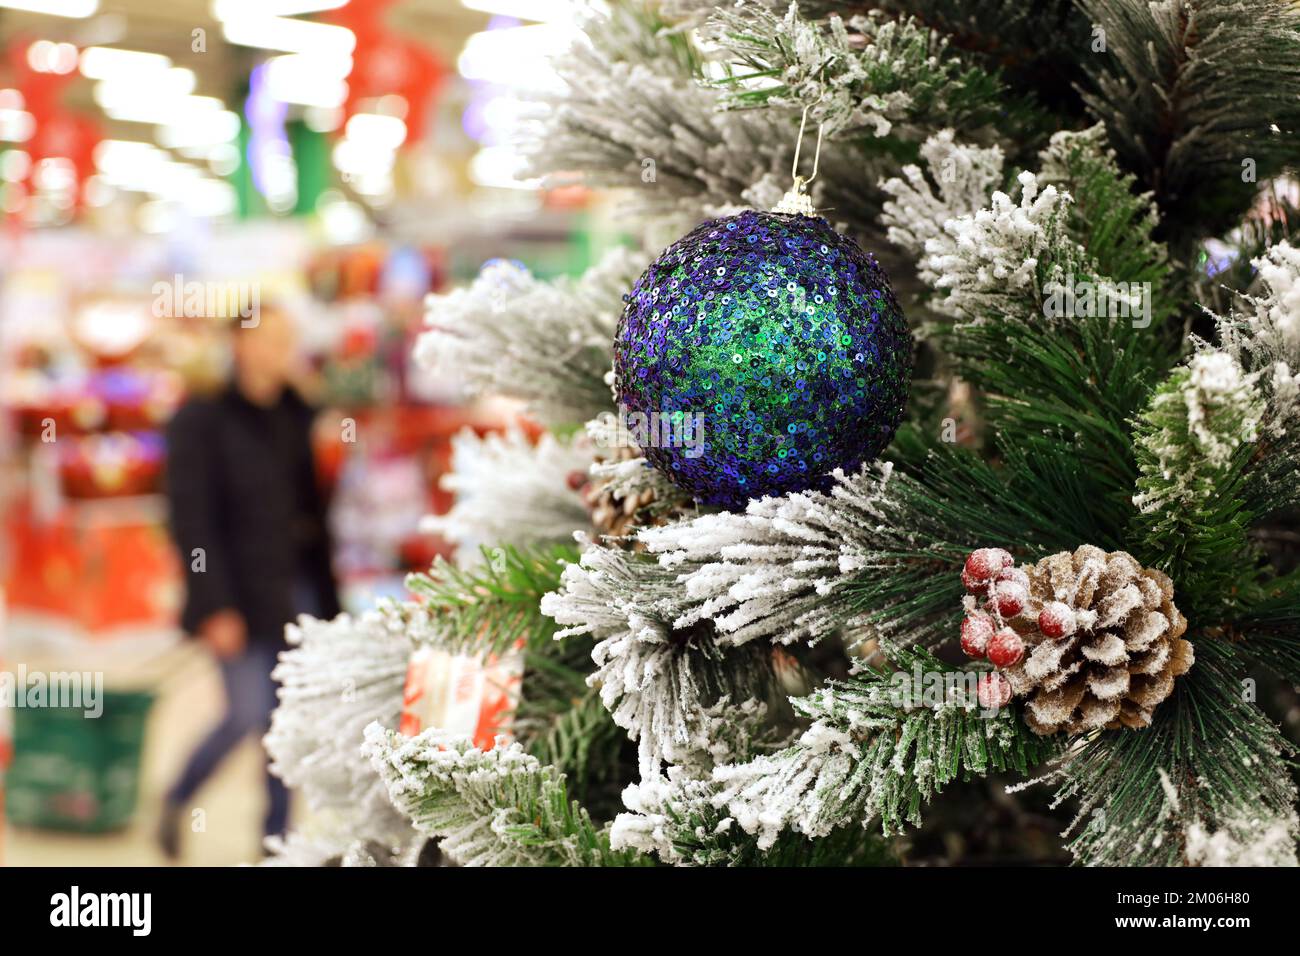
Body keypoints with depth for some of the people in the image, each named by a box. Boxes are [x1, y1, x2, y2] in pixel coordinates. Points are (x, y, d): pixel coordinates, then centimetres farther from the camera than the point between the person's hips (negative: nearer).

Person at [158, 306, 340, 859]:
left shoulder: (298, 418, 10)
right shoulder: (201, 420, -6)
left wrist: (326, 594, 8)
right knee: (247, 713, -8)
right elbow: (192, 519, -10)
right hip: (239, 592, -5)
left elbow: (314, 504, 12)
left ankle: (277, 835, 14)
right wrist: (215, 606, -15)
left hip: (296, 588, 5)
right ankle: (175, 801, 18)